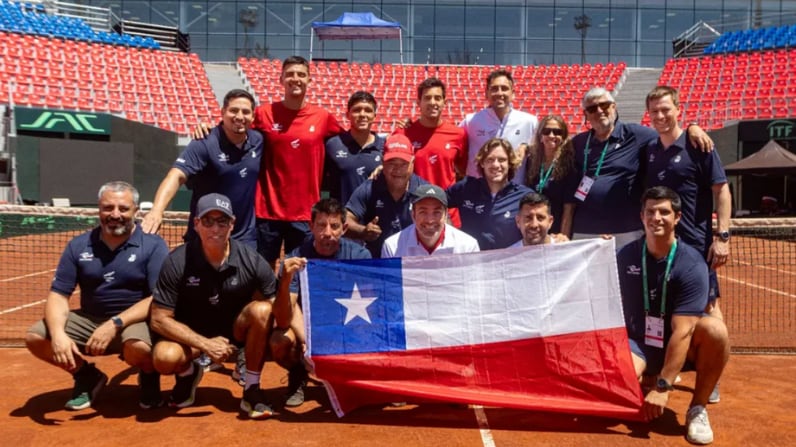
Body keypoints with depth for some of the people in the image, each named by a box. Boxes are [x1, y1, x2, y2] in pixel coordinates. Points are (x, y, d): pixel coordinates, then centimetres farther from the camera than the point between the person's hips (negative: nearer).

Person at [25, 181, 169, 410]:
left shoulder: (153, 245, -10)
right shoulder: (78, 245, 3)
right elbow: (58, 295, 1)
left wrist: (115, 324, -27)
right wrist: (58, 333, -19)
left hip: (136, 320, -4)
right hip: (89, 320, 5)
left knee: (138, 347, -36)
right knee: (35, 337, -15)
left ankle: (149, 377, 3)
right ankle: (87, 376, 12)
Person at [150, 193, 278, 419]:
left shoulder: (251, 260, -18)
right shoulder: (177, 262, -19)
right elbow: (159, 319, -16)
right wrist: (205, 344, -24)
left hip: (235, 330, 1)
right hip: (192, 334, 0)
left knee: (261, 310, -30)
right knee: (165, 357, -32)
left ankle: (252, 390, -12)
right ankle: (189, 373, 9)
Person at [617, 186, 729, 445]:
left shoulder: (692, 265, -17)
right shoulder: (625, 256, -6)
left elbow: (682, 330, -23)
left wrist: (662, 388, -28)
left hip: (679, 345, 0)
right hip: (636, 343, 1)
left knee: (715, 329, -33)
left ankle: (697, 408, -12)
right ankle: (644, 377, 9)